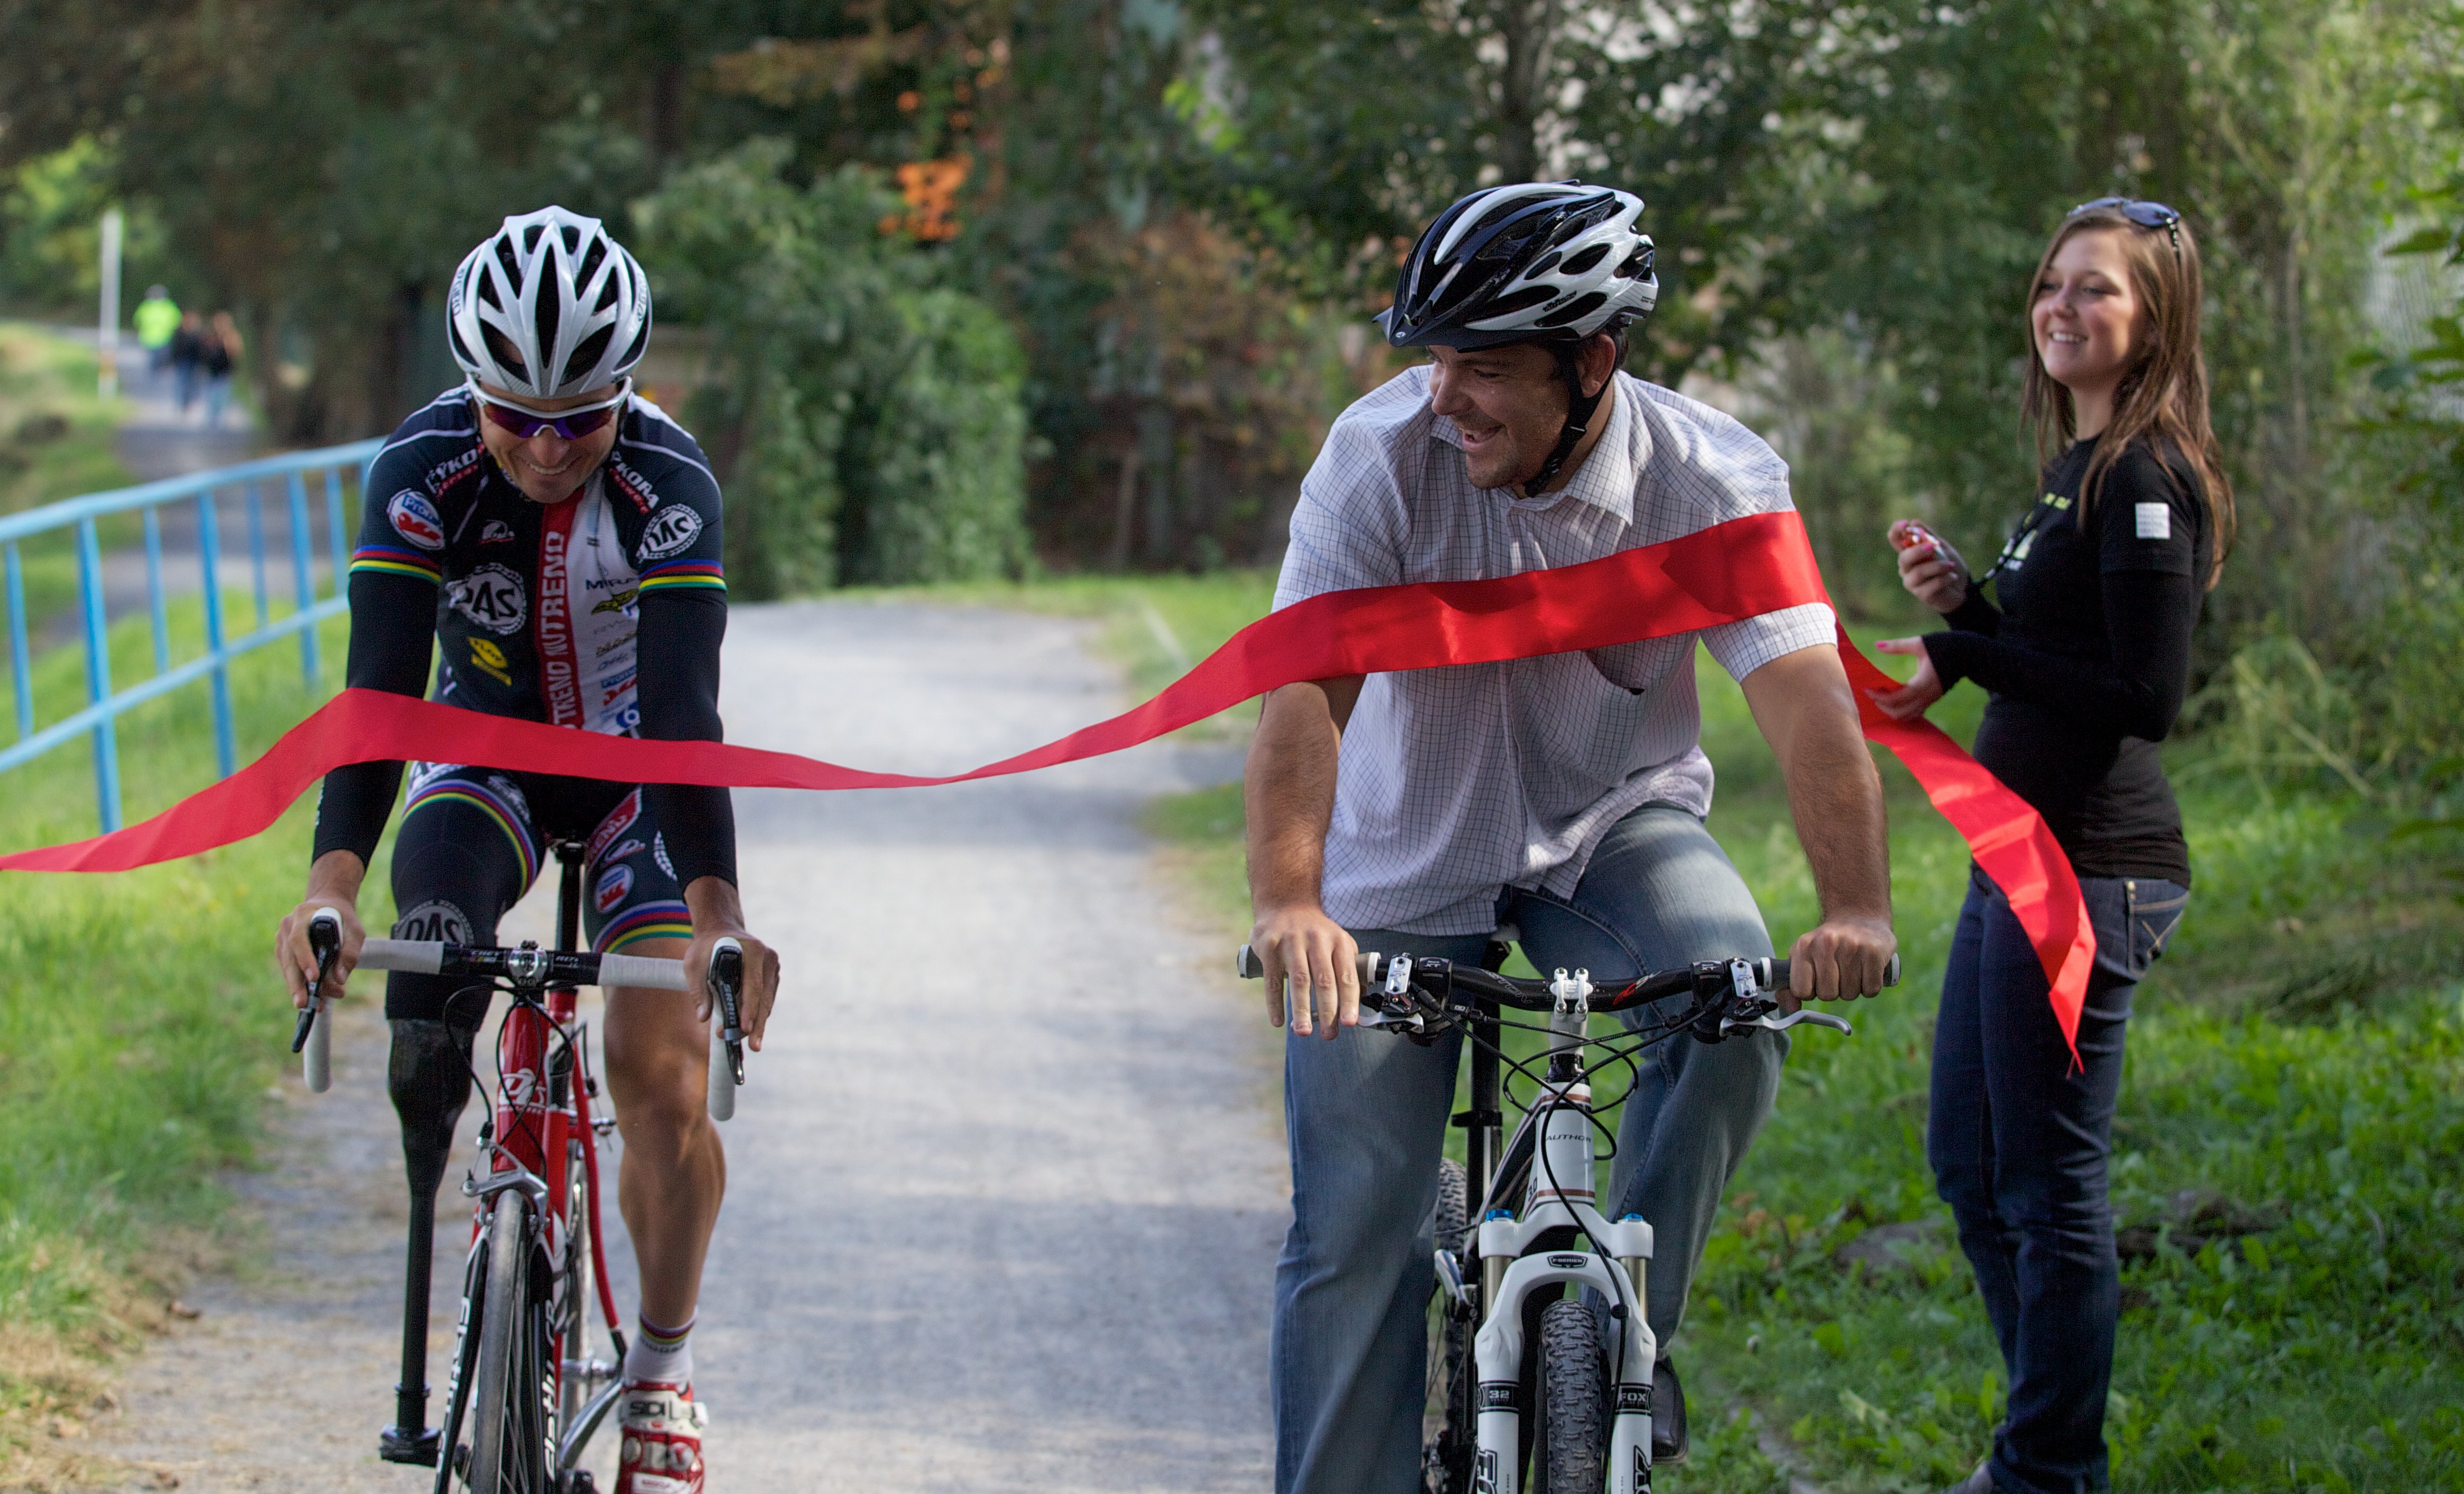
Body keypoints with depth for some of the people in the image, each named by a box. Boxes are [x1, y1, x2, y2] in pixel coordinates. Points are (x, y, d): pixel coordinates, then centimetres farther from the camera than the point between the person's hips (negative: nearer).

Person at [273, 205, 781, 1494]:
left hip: (635, 763, -1)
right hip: (487, 750, 1)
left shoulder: (669, 485, -28)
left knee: (660, 1069, -16)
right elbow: (381, 679, -31)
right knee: (433, 892, -33)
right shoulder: (425, 468, -24)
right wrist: (332, 880, -44)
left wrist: (717, 910, -47)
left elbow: (683, 706, -35)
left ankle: (663, 1366, 0)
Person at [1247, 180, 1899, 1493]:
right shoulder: (1385, 452, -23)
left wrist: (1855, 908, -48)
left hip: (1617, 825, 1)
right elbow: (1307, 684, -32)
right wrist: (1286, 902, -48)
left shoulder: (1714, 478, -21)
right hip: (1406, 856, 0)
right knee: (1353, 1235, -5)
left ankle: (1627, 1333, -10)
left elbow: (1804, 691, -32)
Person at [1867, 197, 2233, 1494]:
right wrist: (1962, 602, 4)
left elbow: (2145, 695, -20)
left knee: (2046, 1185, -3)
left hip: (2086, 872, -11)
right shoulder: (2082, 470, 16)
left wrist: (1963, 657, -16)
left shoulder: (2144, 476, -14)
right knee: (1968, 1161, 18)